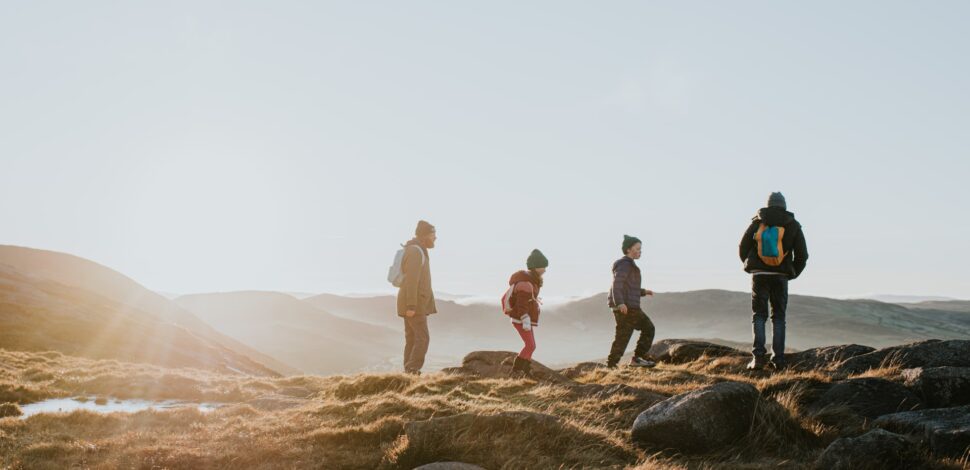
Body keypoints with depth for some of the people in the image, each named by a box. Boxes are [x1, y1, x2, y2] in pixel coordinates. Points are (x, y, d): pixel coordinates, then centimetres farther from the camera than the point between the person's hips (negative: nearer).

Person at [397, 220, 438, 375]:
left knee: (412, 339, 8)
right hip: (413, 304, -10)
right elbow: (411, 281, -21)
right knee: (423, 338, -12)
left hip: (415, 304, 10)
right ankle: (412, 370, -14)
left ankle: (409, 373, 8)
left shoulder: (420, 251, 18)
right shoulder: (415, 251, -15)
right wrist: (411, 306, -24)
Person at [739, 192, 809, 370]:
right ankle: (778, 359, 7)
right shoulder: (793, 225, 2)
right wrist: (792, 274, 14)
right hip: (781, 277, 1)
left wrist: (750, 267, 16)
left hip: (759, 275, 0)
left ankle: (759, 356, -7)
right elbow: (802, 254, 0)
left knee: (759, 315, 7)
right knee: (778, 317, 12)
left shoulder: (757, 222, 1)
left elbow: (743, 247, 1)